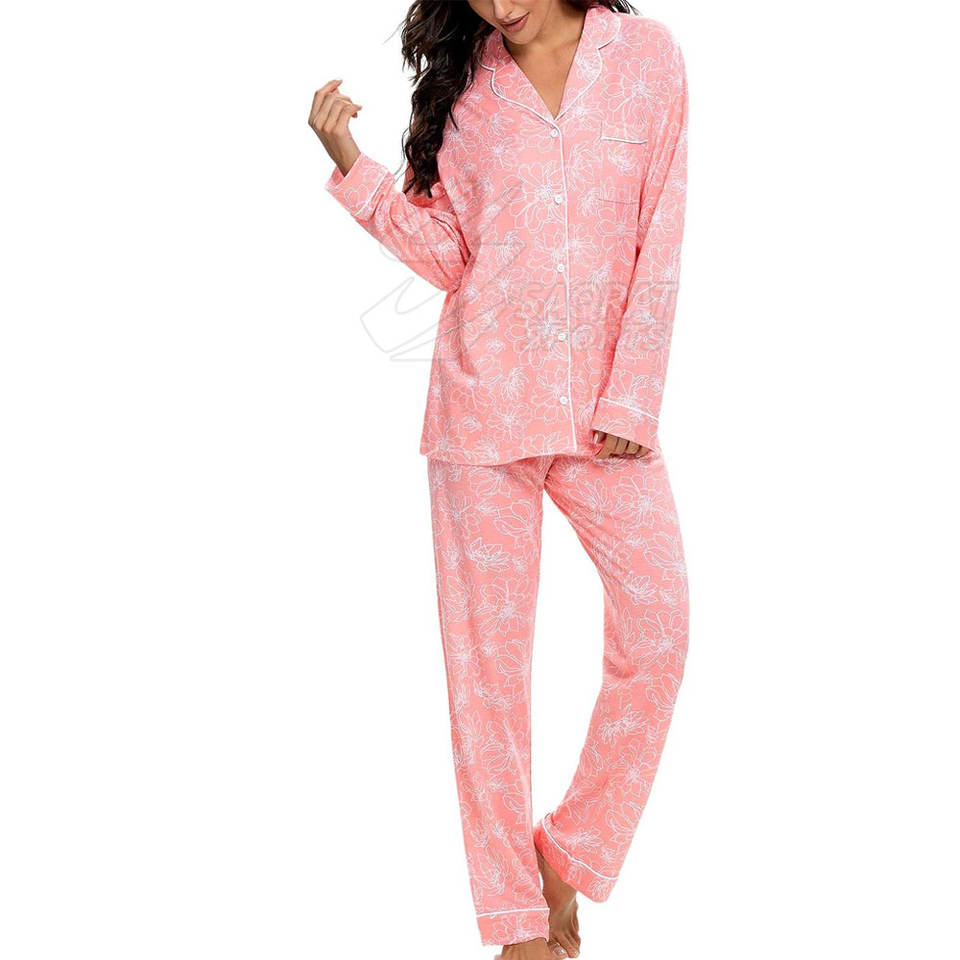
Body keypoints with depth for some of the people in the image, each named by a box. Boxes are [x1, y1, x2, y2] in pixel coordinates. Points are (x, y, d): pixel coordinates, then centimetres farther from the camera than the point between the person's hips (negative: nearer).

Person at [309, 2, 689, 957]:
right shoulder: (462, 80, 7)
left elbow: (659, 242, -1)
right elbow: (444, 251, 5)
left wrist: (631, 401, -7)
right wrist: (350, 164, -6)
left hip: (604, 403, 0)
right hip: (484, 399, 0)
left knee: (658, 627, -7)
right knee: (487, 651, 1)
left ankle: (569, 852, 15)